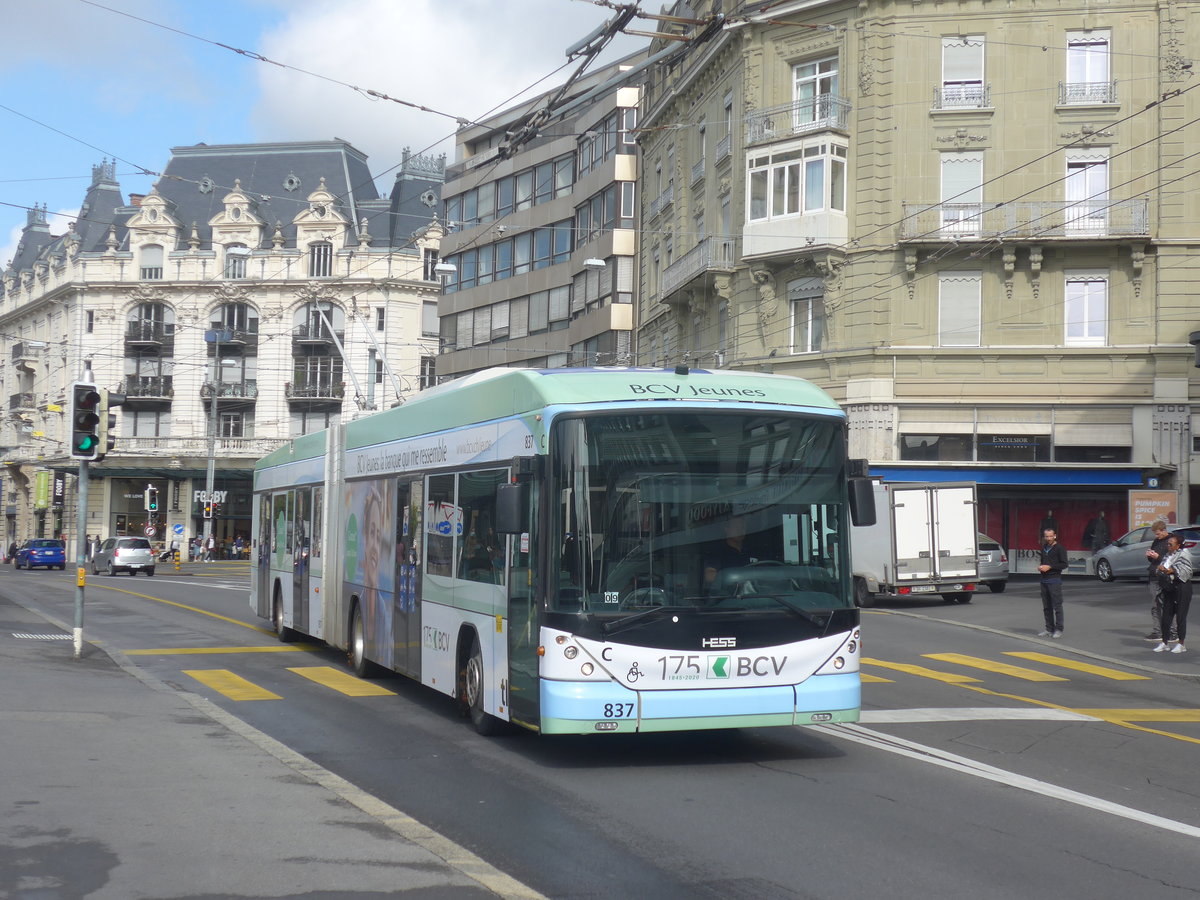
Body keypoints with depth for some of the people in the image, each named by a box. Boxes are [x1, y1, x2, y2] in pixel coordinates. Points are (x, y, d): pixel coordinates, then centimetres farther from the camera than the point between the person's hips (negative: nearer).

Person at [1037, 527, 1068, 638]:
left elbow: (1064, 564, -11)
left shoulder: (1059, 548, -6)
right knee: (1046, 607, 9)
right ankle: (1049, 629, 15)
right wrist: (1040, 566, 5)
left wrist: (1049, 567, -15)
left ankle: (1058, 630, -2)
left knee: (1057, 606, -6)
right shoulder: (1044, 548, 16)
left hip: (1055, 580, -7)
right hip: (1044, 580, 7)